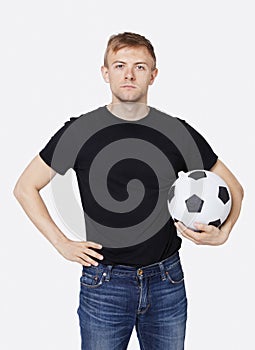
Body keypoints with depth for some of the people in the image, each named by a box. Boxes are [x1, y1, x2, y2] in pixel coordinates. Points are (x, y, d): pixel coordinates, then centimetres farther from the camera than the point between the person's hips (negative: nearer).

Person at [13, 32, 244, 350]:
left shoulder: (178, 132, 0)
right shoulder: (80, 131, -4)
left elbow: (232, 188, 11)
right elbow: (25, 187, 4)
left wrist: (222, 233, -7)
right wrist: (61, 243, -4)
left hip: (167, 282, 2)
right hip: (104, 283, -2)